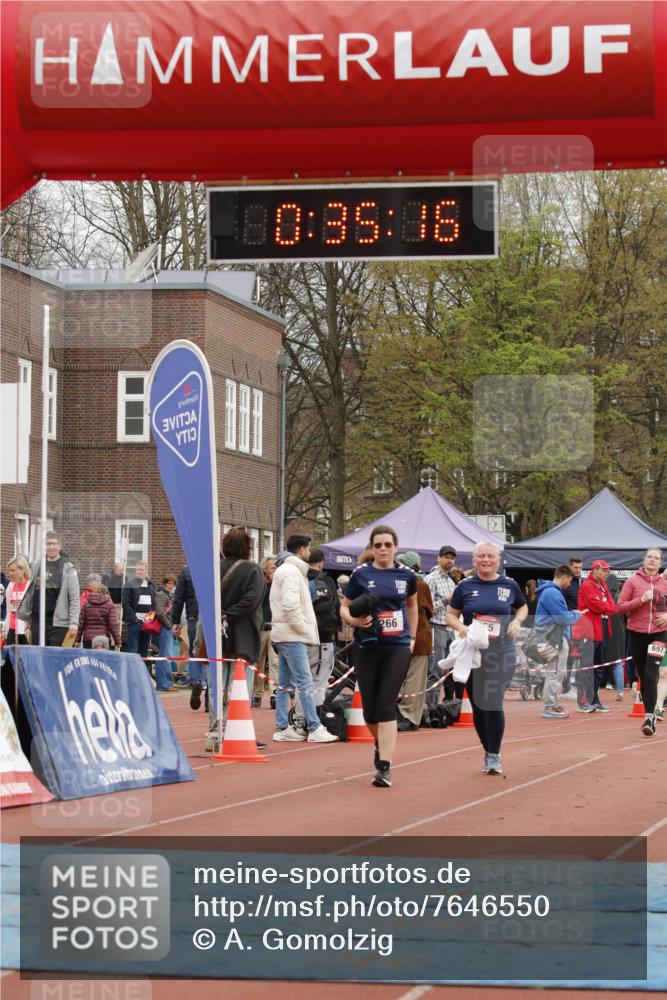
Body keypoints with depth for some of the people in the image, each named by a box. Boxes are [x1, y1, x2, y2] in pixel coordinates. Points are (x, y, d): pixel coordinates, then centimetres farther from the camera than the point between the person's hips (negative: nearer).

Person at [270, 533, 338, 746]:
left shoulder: (284, 570, 20)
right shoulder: (292, 572, -13)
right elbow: (290, 605, -23)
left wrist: (305, 629, 12)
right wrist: (305, 629, -15)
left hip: (284, 634, 11)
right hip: (293, 636, -11)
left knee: (284, 684, 10)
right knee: (304, 683, -10)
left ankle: (282, 728, 13)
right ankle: (315, 729, -11)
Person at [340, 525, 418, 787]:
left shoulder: (406, 575, 4)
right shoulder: (361, 574, -1)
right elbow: (344, 608, 6)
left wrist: (413, 637, 20)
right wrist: (354, 620, -15)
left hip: (398, 648, -1)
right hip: (367, 647, 1)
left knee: (386, 706, -10)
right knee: (369, 707, 5)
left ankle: (384, 767, -12)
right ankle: (381, 743, 38)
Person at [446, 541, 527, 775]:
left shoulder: (509, 585, 5)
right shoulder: (465, 586, 3)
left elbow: (523, 607, 21)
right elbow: (451, 614, 9)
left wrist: (517, 621, 1)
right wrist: (460, 627, -11)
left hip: (501, 652, -1)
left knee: (494, 703, -11)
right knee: (477, 704, 7)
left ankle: (494, 756, 0)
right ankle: (487, 750, 24)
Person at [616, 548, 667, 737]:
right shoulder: (633, 581, 1)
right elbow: (620, 606, -3)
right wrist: (641, 600, -16)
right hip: (636, 634, 1)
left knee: (651, 676, -14)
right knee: (643, 676, 7)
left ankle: (649, 717, -17)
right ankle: (650, 712, 20)